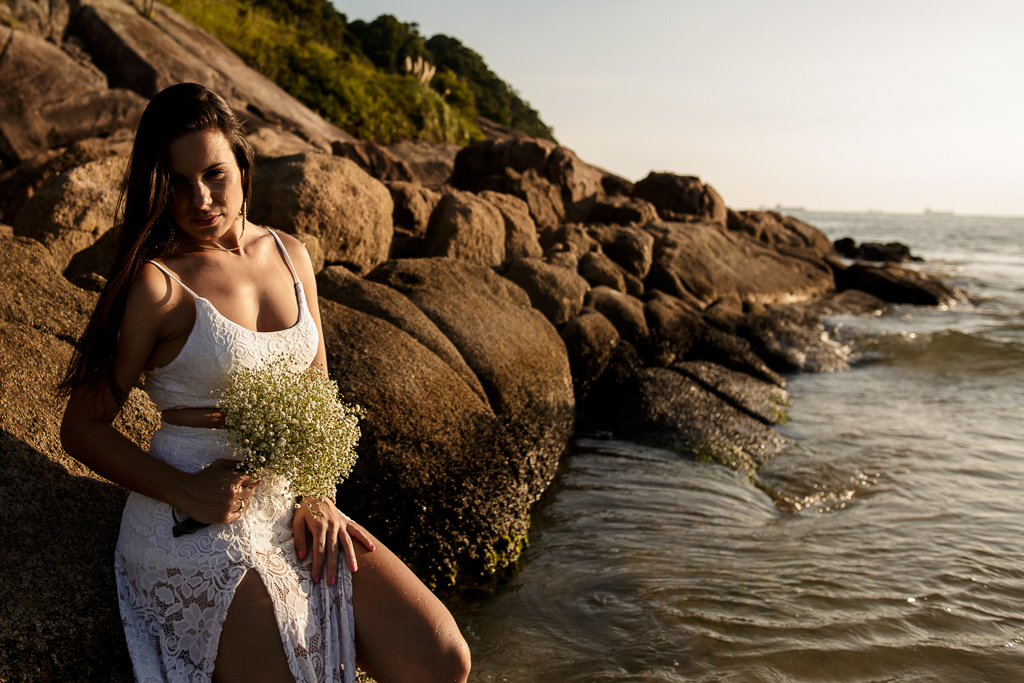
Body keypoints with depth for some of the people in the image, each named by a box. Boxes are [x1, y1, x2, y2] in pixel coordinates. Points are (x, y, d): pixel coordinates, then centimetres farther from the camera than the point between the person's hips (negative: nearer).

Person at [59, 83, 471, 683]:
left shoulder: (290, 255, 9)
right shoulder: (156, 280, -10)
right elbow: (83, 427, -5)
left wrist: (318, 493, 1)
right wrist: (184, 491, -18)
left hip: (292, 506, 6)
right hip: (197, 528, -5)